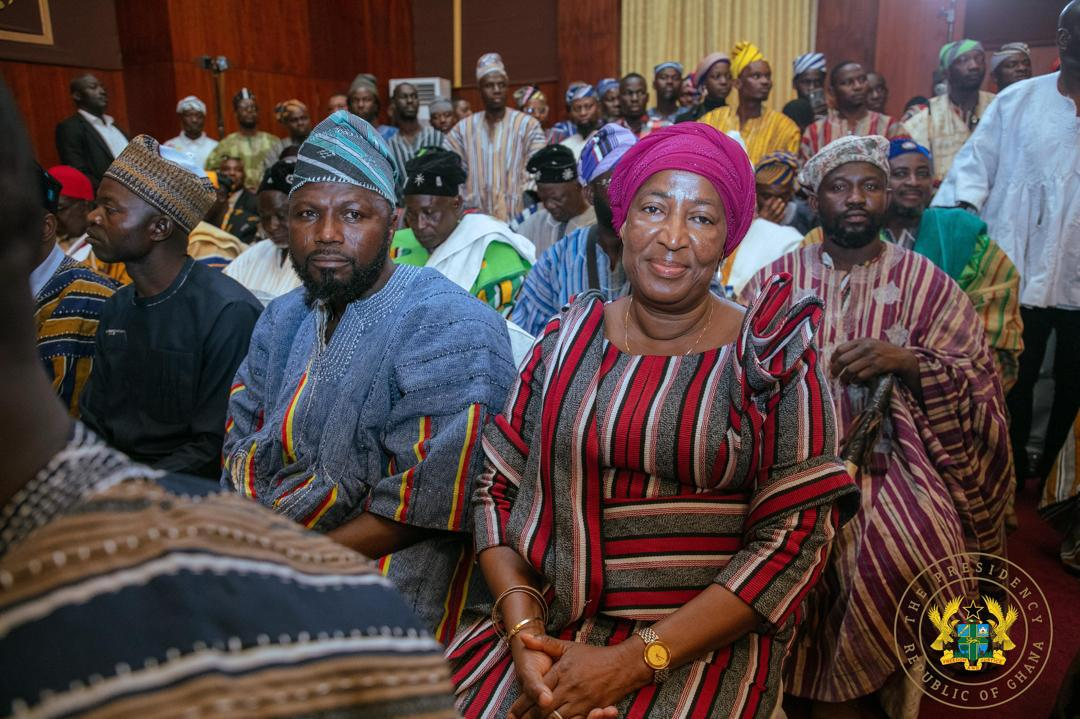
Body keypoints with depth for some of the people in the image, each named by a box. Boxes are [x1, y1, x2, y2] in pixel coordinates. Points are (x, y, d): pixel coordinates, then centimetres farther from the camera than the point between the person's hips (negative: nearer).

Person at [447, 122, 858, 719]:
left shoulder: (772, 358, -5)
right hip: (548, 626, 3)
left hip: (701, 645, -2)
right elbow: (498, 487, 4)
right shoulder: (568, 338, 3)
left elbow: (795, 534, -9)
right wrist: (523, 629, -10)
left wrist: (634, 661, -15)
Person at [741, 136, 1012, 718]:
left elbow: (979, 384, 3)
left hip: (890, 462, 0)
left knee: (917, 546, -29)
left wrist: (910, 362, -17)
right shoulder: (777, 278, 8)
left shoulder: (924, 281, 6)